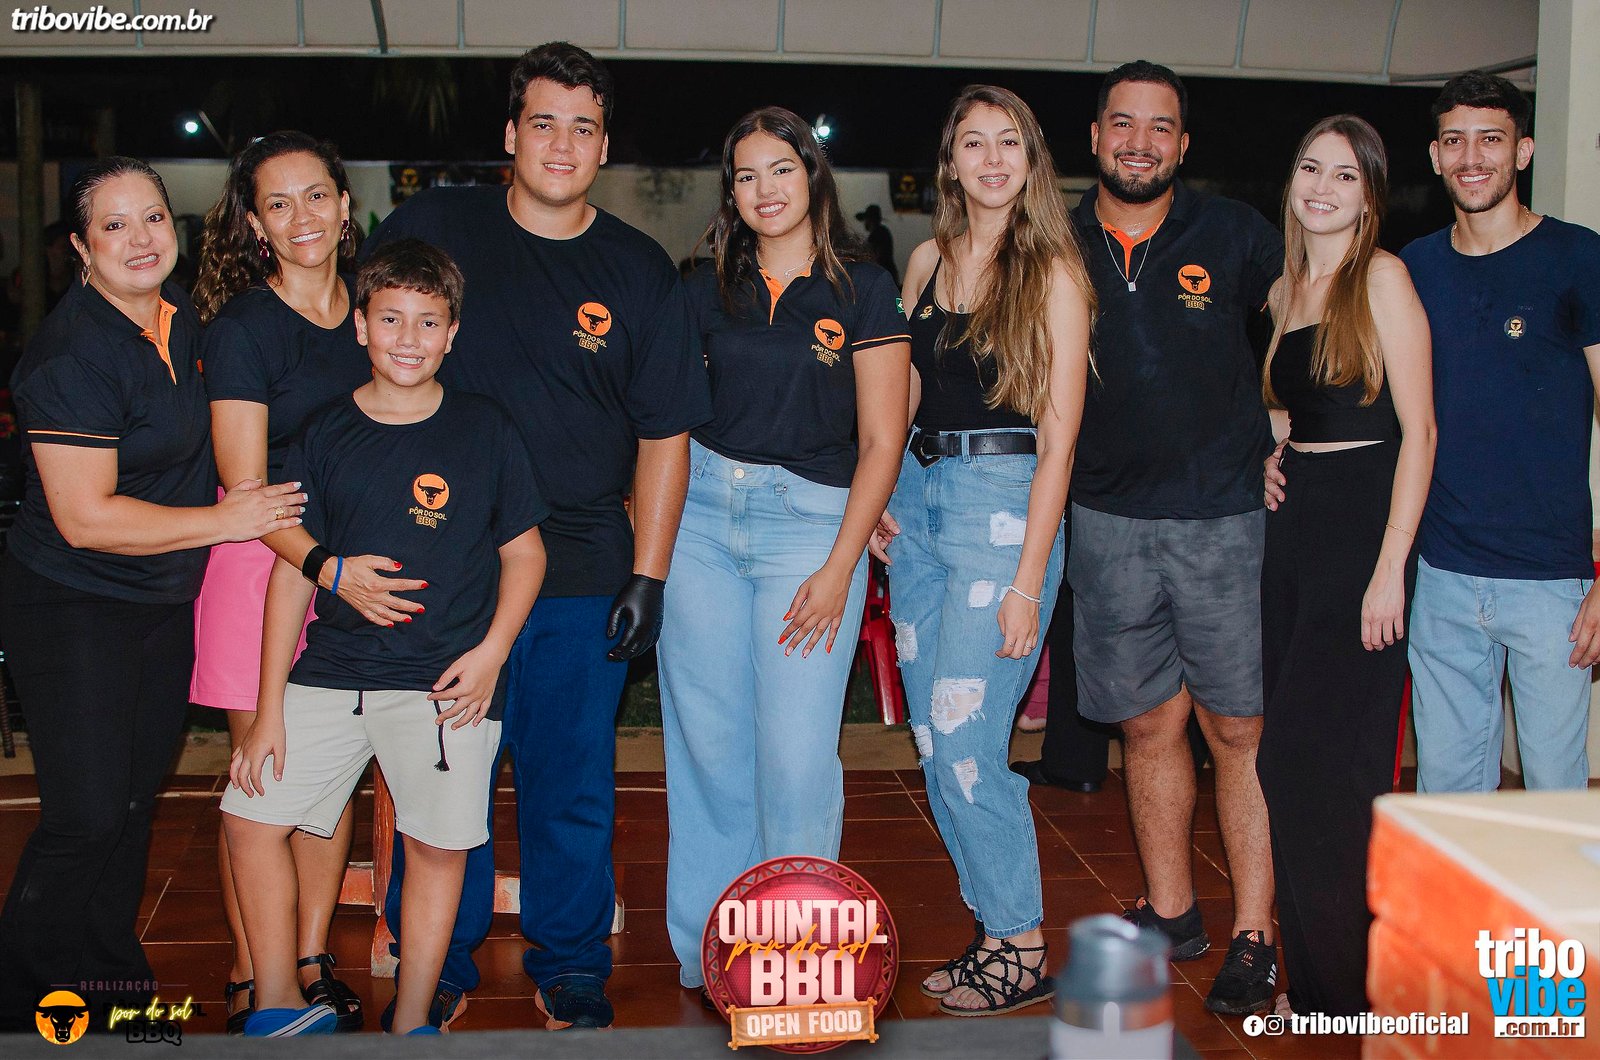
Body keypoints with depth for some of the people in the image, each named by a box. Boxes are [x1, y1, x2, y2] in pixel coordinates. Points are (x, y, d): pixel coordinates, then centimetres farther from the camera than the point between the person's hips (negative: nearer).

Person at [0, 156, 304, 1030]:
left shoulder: (182, 316, 4)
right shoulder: (70, 354, -20)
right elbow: (85, 518, -23)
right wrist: (223, 520, -17)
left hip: (165, 603, 8)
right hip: (72, 608, -7)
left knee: (136, 802, 15)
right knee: (86, 817, -6)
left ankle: (114, 987, 30)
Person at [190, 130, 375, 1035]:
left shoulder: (370, 309, 8)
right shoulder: (241, 328, -7)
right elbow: (245, 488, -12)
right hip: (262, 560, -4)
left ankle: (313, 960, 22)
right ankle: (250, 975, 16)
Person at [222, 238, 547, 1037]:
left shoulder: (484, 431, 0)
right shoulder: (324, 435, 4)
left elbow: (524, 553, 6)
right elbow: (291, 572, 6)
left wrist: (490, 653, -9)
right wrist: (269, 708, 3)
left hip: (445, 677, -2)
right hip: (333, 670, 3)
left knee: (437, 847, 0)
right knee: (251, 814, 2)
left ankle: (410, 1025, 18)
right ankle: (281, 1009, 18)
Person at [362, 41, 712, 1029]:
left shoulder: (642, 271, 2)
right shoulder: (431, 226, 2)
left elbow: (665, 433, 4)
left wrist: (649, 574, -1)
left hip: (584, 575, 0)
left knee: (573, 783, 8)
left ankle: (572, 967, 27)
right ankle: (439, 967, 28)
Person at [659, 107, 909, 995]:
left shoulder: (861, 290, 0)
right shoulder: (709, 290, 10)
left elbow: (881, 440, -3)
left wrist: (839, 569, -9)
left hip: (811, 520, -3)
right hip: (700, 517, 3)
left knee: (795, 755, -6)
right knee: (706, 741, 6)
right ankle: (706, 950, 22)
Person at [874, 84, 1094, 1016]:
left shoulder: (1053, 272, -5)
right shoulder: (929, 261, 13)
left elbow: (1059, 436, -9)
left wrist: (1028, 578, -14)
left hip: (1005, 499, -6)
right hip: (918, 494, 7)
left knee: (964, 742, -9)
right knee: (934, 740, 7)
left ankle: (1023, 952, 7)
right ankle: (998, 927, 21)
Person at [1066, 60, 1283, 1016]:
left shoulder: (1233, 235, -1)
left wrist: (1277, 430, 6)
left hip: (1225, 516, -2)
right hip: (1109, 520, 2)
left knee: (1239, 729, 1)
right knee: (1150, 723, 11)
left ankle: (1254, 936, 11)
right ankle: (1170, 912, 25)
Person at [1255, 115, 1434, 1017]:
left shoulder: (1383, 277, -6)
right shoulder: (1285, 288, 14)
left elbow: (1418, 428, -12)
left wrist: (1391, 567, -18)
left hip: (1364, 522, -7)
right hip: (1293, 525, 7)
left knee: (1323, 756, -8)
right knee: (1289, 755, 9)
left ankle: (1357, 989, 6)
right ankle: (1310, 984, 21)